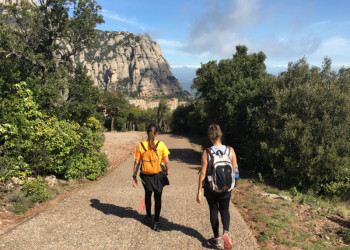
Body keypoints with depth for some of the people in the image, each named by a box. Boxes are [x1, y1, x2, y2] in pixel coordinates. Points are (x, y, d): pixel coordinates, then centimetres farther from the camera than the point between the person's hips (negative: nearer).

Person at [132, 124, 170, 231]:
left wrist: (134, 176, 4)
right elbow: (167, 162, -7)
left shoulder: (141, 145, -8)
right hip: (159, 174, -1)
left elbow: (137, 163, -6)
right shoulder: (161, 145, -11)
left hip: (146, 175, 1)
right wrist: (167, 170, 12)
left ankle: (148, 218, 37)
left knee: (148, 195, 24)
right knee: (158, 198, 12)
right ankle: (156, 222, 13)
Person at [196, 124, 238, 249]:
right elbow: (235, 171, -1)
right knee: (224, 210, 20)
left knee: (213, 211, 16)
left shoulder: (206, 153, -15)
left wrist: (199, 191, -6)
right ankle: (226, 232, -3)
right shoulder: (230, 150, -8)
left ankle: (217, 239, 26)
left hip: (211, 188, -2)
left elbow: (203, 173, -14)